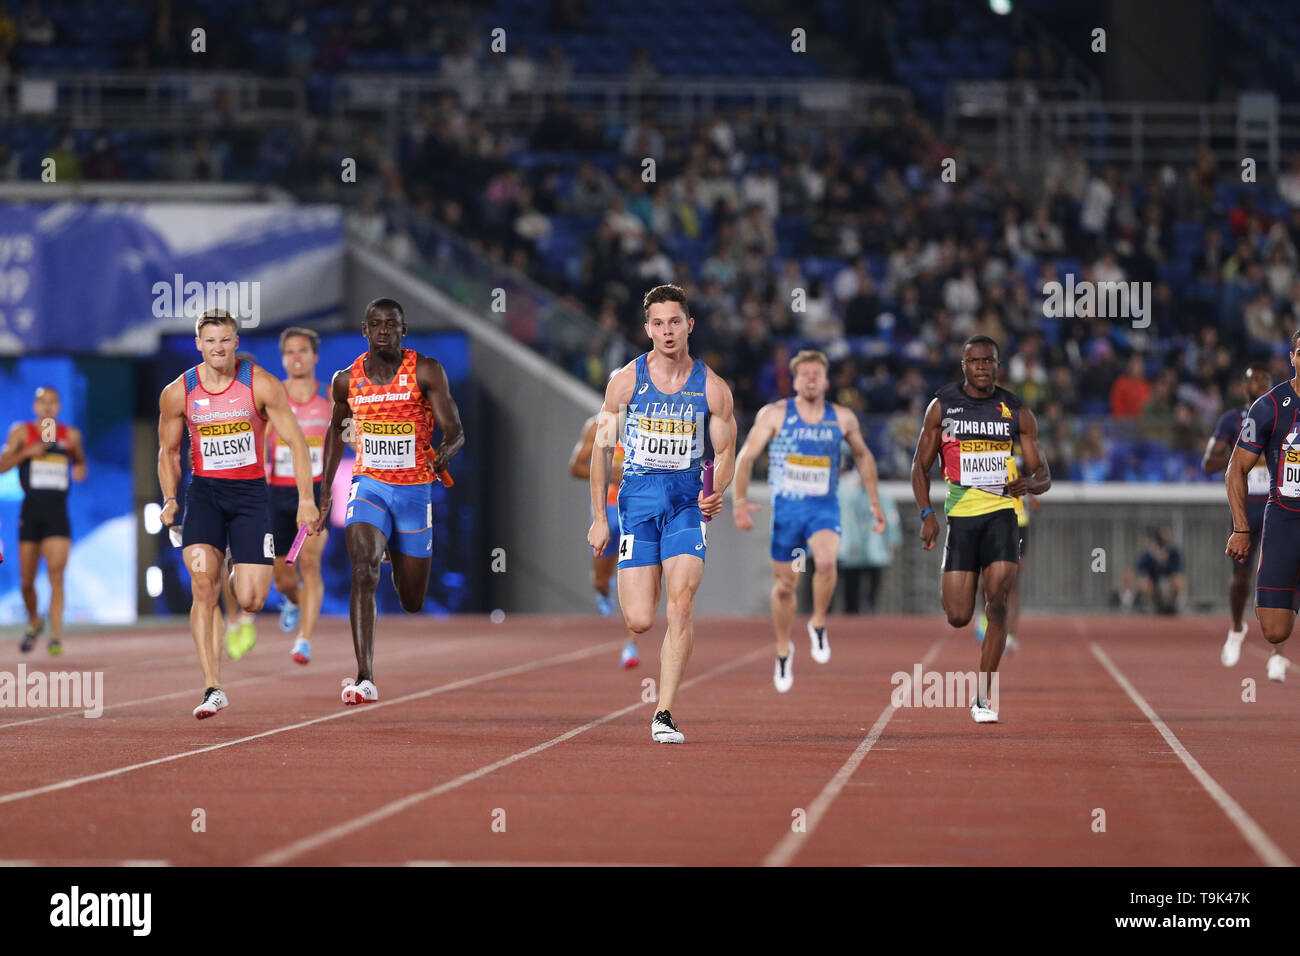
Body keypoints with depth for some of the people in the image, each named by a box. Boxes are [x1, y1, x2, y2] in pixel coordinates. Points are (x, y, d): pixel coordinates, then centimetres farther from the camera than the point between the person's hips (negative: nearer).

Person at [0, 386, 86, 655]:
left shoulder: (71, 435, 9)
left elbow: (79, 460, 25)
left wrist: (80, 469, 2)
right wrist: (27, 452, -15)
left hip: (58, 512, 0)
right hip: (31, 510, 0)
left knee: (56, 576, -13)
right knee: (27, 579, 7)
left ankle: (56, 637, -14)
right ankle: (34, 622, 34)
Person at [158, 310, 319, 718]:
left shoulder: (262, 385, -8)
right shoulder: (177, 393, -2)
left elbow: (295, 440, -4)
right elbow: (168, 450, 12)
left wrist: (306, 499, -10)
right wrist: (170, 498, 1)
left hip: (250, 493, -1)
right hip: (204, 491, 1)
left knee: (250, 601, -9)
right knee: (204, 588, -17)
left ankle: (247, 576, 32)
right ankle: (213, 689, -14)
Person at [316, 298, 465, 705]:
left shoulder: (426, 371, -8)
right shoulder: (347, 380, 1)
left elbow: (455, 431, -12)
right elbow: (336, 430, 19)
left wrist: (445, 451, -36)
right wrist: (325, 491, 18)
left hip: (415, 489, 0)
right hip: (369, 485, 0)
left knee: (412, 602, 12)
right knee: (363, 572, -25)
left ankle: (397, 556, 52)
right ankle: (364, 679, -29)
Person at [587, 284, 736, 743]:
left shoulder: (712, 387, 1)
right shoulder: (626, 381, 1)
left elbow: (724, 453, 8)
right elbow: (602, 446, 6)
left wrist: (716, 493, -14)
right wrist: (598, 517, 2)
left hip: (687, 501, 0)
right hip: (637, 498, 0)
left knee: (681, 602, -18)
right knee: (639, 621, -5)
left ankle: (664, 715, -14)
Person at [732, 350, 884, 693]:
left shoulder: (843, 419, 3)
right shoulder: (774, 414, -2)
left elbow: (862, 456, 20)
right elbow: (746, 457, -2)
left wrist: (875, 502, 20)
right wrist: (740, 500, -14)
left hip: (825, 508, 0)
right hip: (786, 507, 0)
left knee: (826, 562, -30)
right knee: (784, 585, 6)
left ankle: (818, 624, -6)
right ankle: (783, 649, 30)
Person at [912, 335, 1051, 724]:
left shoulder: (1016, 411, 5)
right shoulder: (942, 406, 5)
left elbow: (1043, 474, 6)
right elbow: (920, 465, 9)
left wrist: (1031, 483, -18)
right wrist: (927, 513, -5)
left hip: (1002, 513, 0)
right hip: (960, 515, 0)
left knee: (997, 602, -16)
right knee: (958, 618, -4)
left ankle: (983, 697, -8)